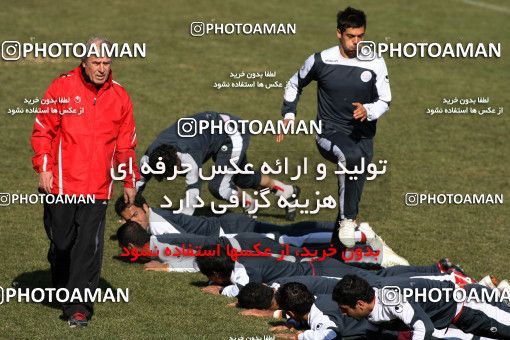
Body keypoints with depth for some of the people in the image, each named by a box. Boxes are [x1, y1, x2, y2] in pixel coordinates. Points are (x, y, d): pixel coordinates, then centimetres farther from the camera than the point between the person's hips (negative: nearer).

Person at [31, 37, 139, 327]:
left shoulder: (119, 96, 8)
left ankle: (79, 306, -6)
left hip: (98, 188, 1)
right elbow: (43, 129, 2)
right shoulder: (62, 87, 0)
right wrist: (43, 167, -6)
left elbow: (127, 142, 15)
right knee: (62, 242, 8)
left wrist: (130, 181, 16)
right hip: (61, 182, -1)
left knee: (89, 247, -7)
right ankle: (62, 289, 32)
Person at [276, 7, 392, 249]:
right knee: (352, 155, -36)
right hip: (330, 133, -3)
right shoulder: (321, 61, -3)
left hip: (362, 135, 3)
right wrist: (289, 115, 5)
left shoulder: (375, 63, -1)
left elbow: (384, 101, 3)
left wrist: (367, 110, -19)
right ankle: (347, 219, -30)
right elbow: (294, 84, 15)